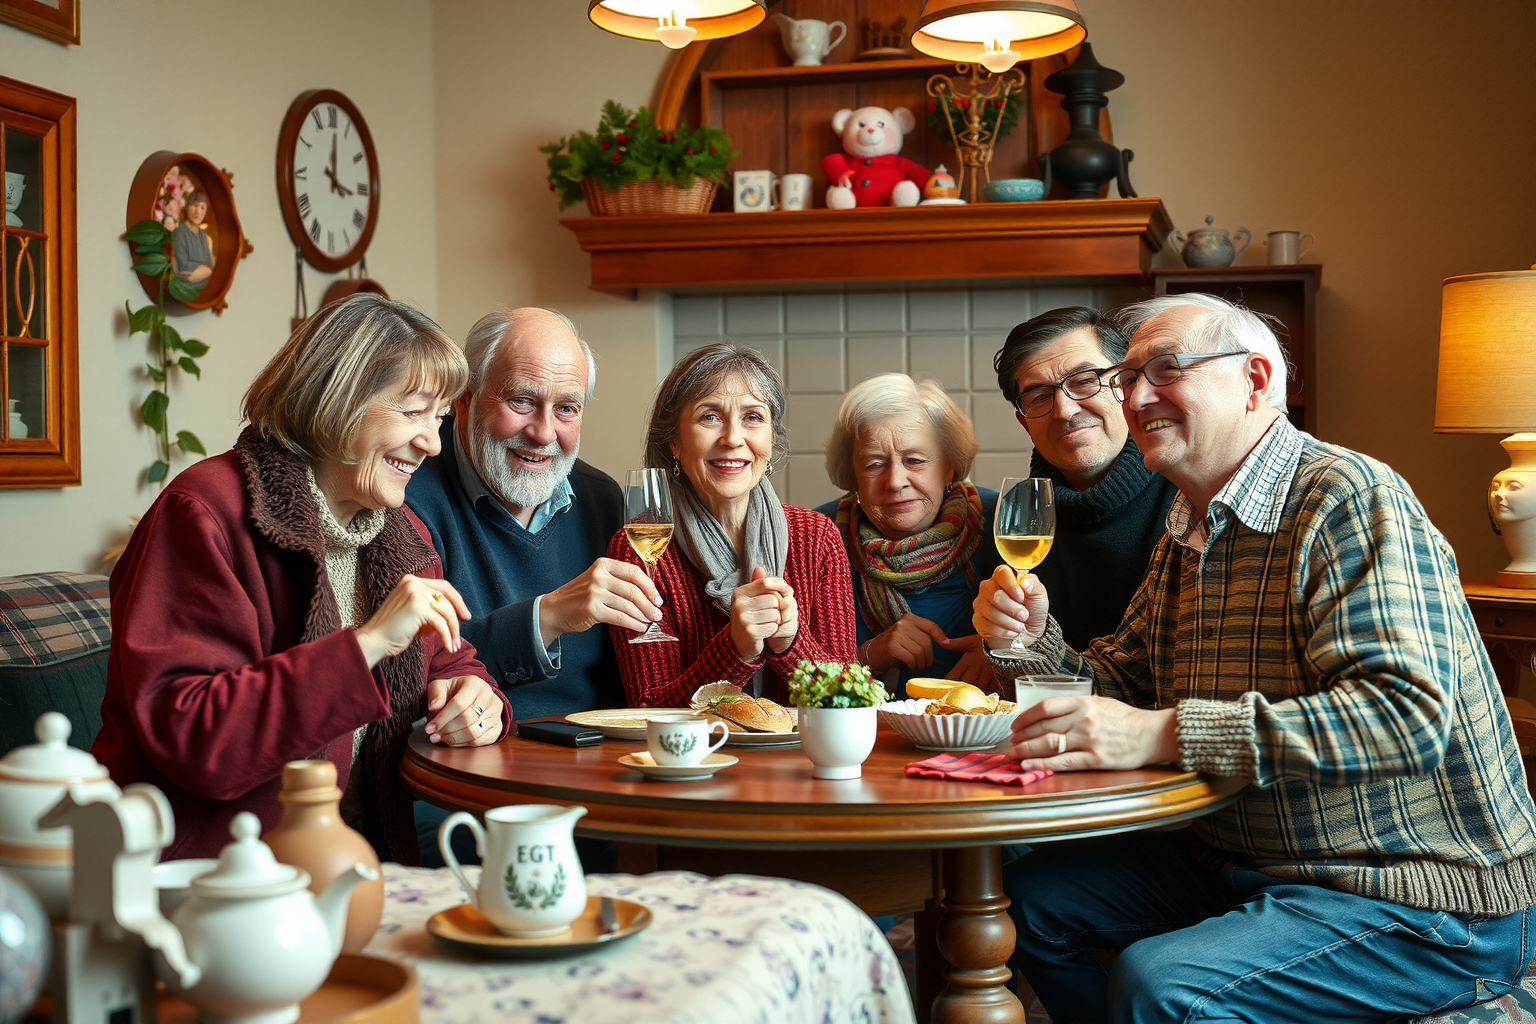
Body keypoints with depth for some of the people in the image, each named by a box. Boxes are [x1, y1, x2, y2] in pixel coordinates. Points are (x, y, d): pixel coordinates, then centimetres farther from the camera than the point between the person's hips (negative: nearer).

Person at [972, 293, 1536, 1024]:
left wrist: (1164, 735, -36)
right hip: (1244, 866, 9)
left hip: (1421, 902, -9)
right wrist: (1034, 642, -5)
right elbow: (1121, 694, 16)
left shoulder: (1351, 497, -17)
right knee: (1033, 896, 5)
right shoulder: (1183, 538, 13)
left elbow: (1409, 715, -31)